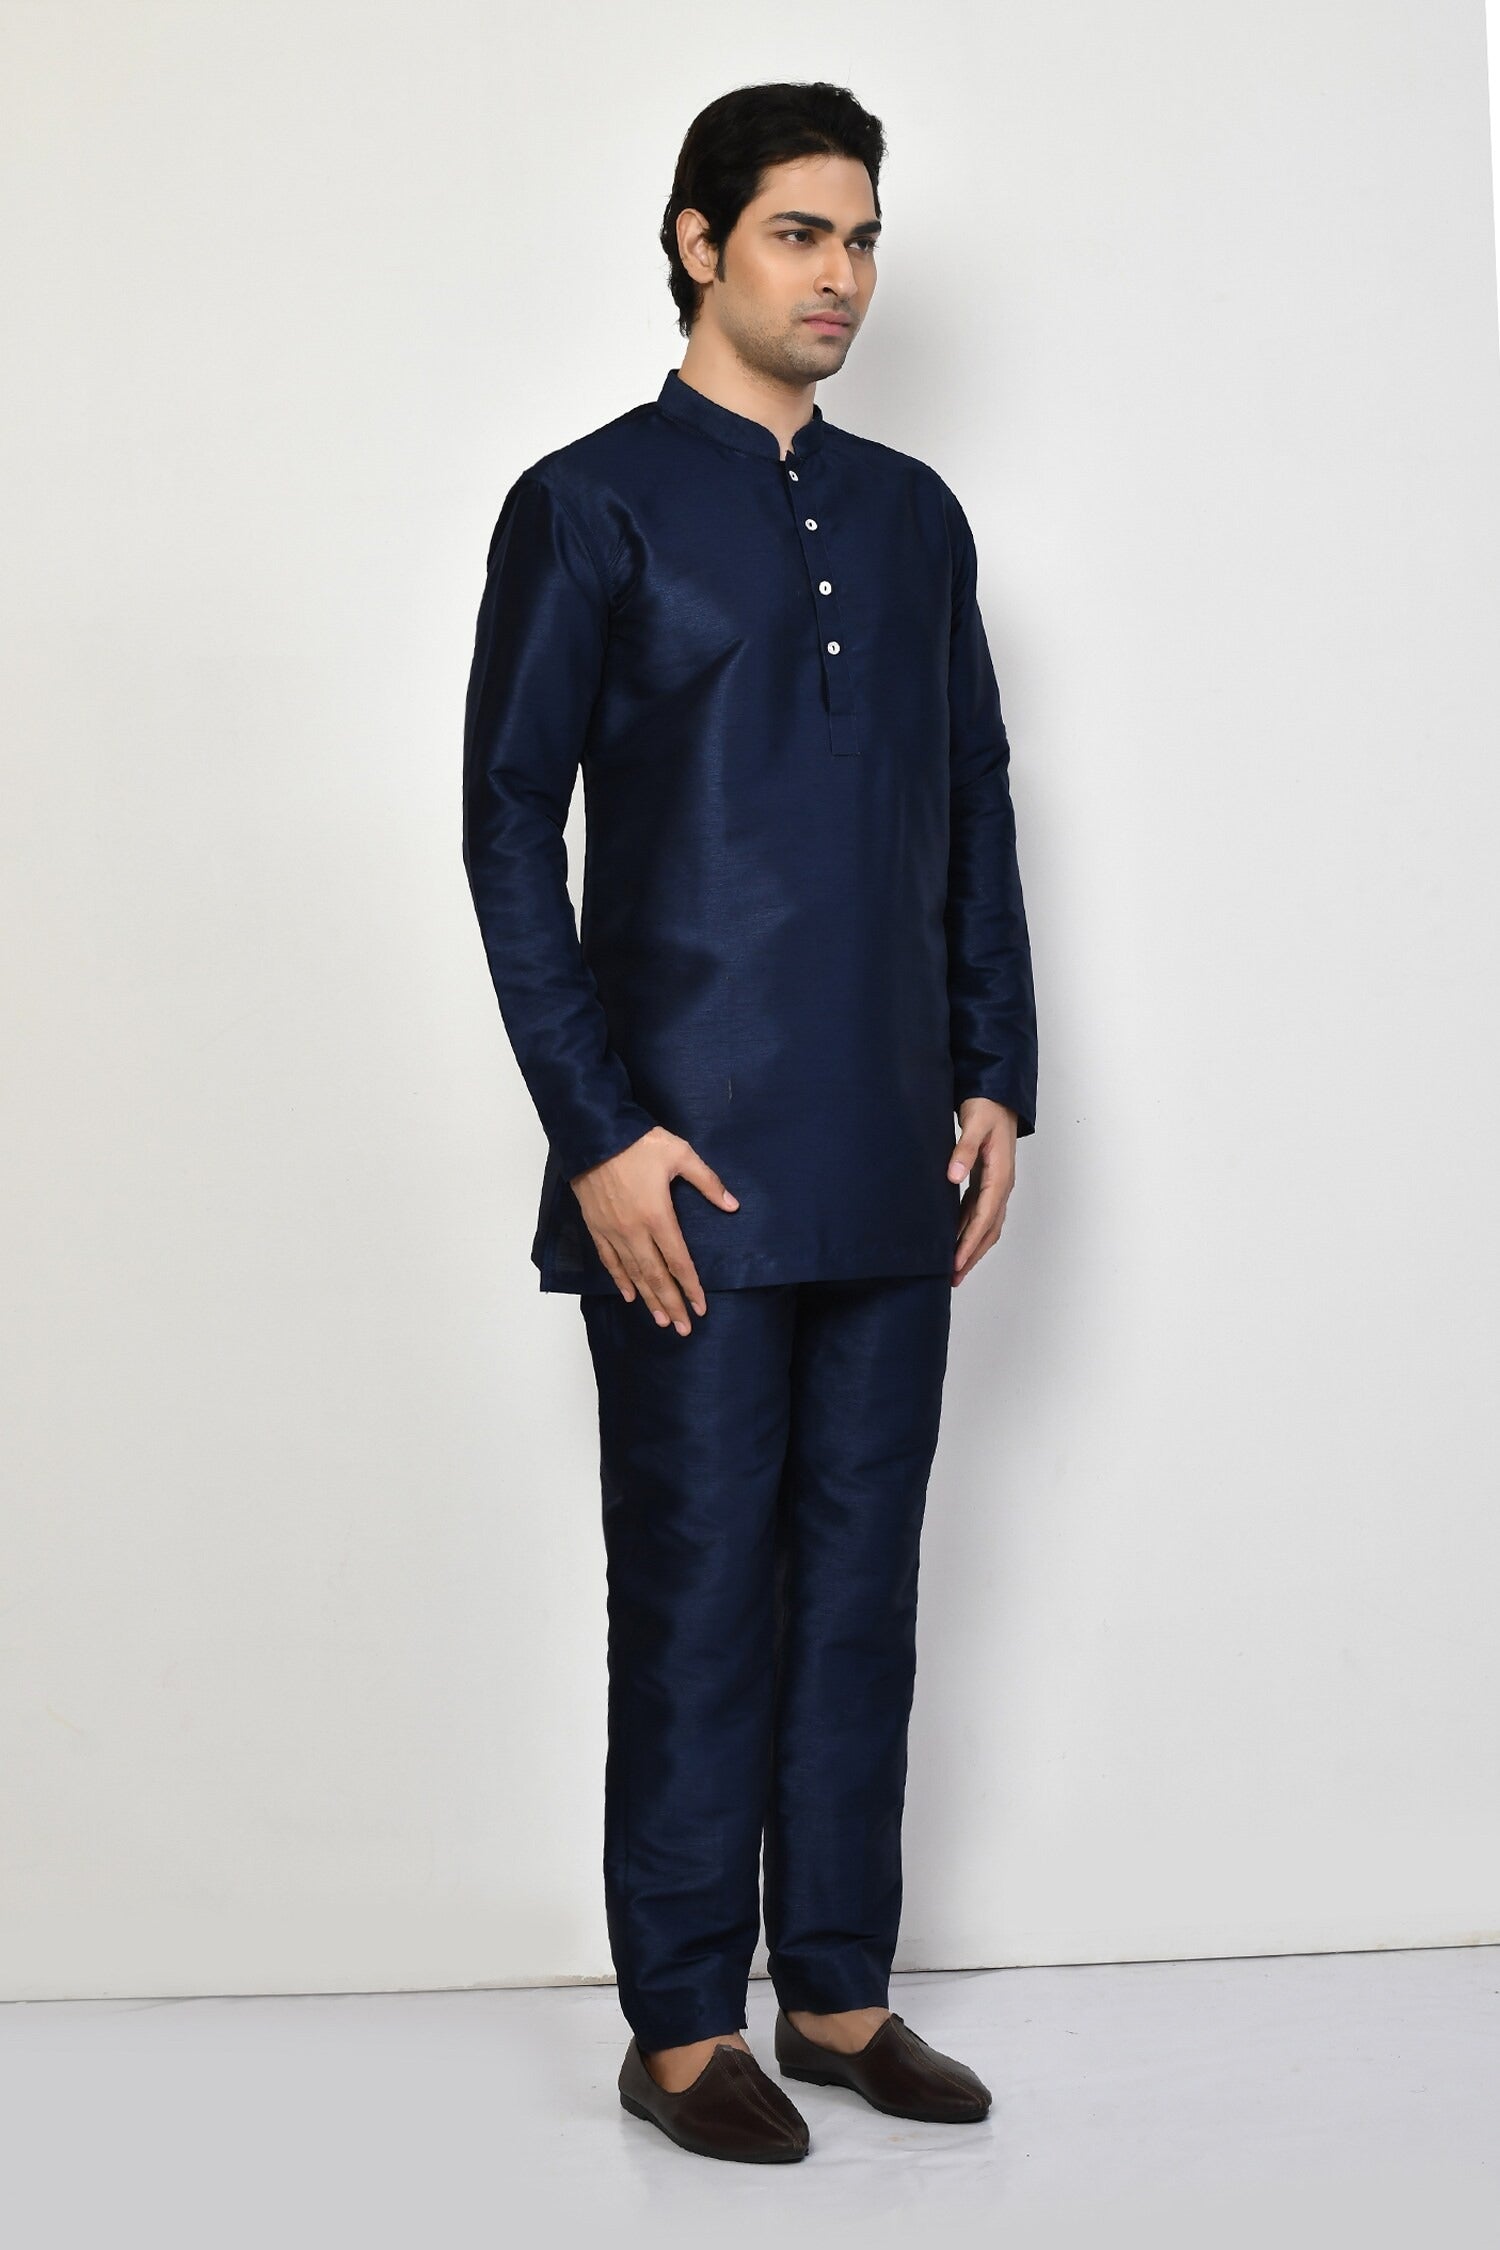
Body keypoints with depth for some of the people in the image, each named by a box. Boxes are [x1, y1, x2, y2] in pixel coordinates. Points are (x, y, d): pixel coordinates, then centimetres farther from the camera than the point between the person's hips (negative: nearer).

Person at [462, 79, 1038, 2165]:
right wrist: (599, 1132, -12)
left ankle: (840, 1989, 22)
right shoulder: (589, 507, -2)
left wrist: (996, 1079, 7)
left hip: (894, 1168, 5)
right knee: (700, 1595, 2)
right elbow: (510, 833, -6)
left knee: (862, 1579, 10)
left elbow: (978, 811, 16)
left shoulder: (914, 514, 14)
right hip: (691, 1167, -5)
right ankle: (684, 2025, 14)